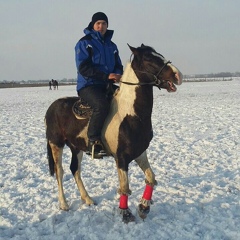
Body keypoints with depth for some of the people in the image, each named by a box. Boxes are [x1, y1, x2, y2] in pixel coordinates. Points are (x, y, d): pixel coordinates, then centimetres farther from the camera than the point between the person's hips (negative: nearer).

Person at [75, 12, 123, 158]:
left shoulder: (111, 45, 18)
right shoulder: (84, 43, -1)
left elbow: (118, 65, 19)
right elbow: (83, 68, -12)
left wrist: (117, 75, -7)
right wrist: (106, 76, -20)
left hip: (107, 86, 7)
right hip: (88, 86, -7)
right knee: (102, 105, -35)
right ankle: (93, 142, -27)